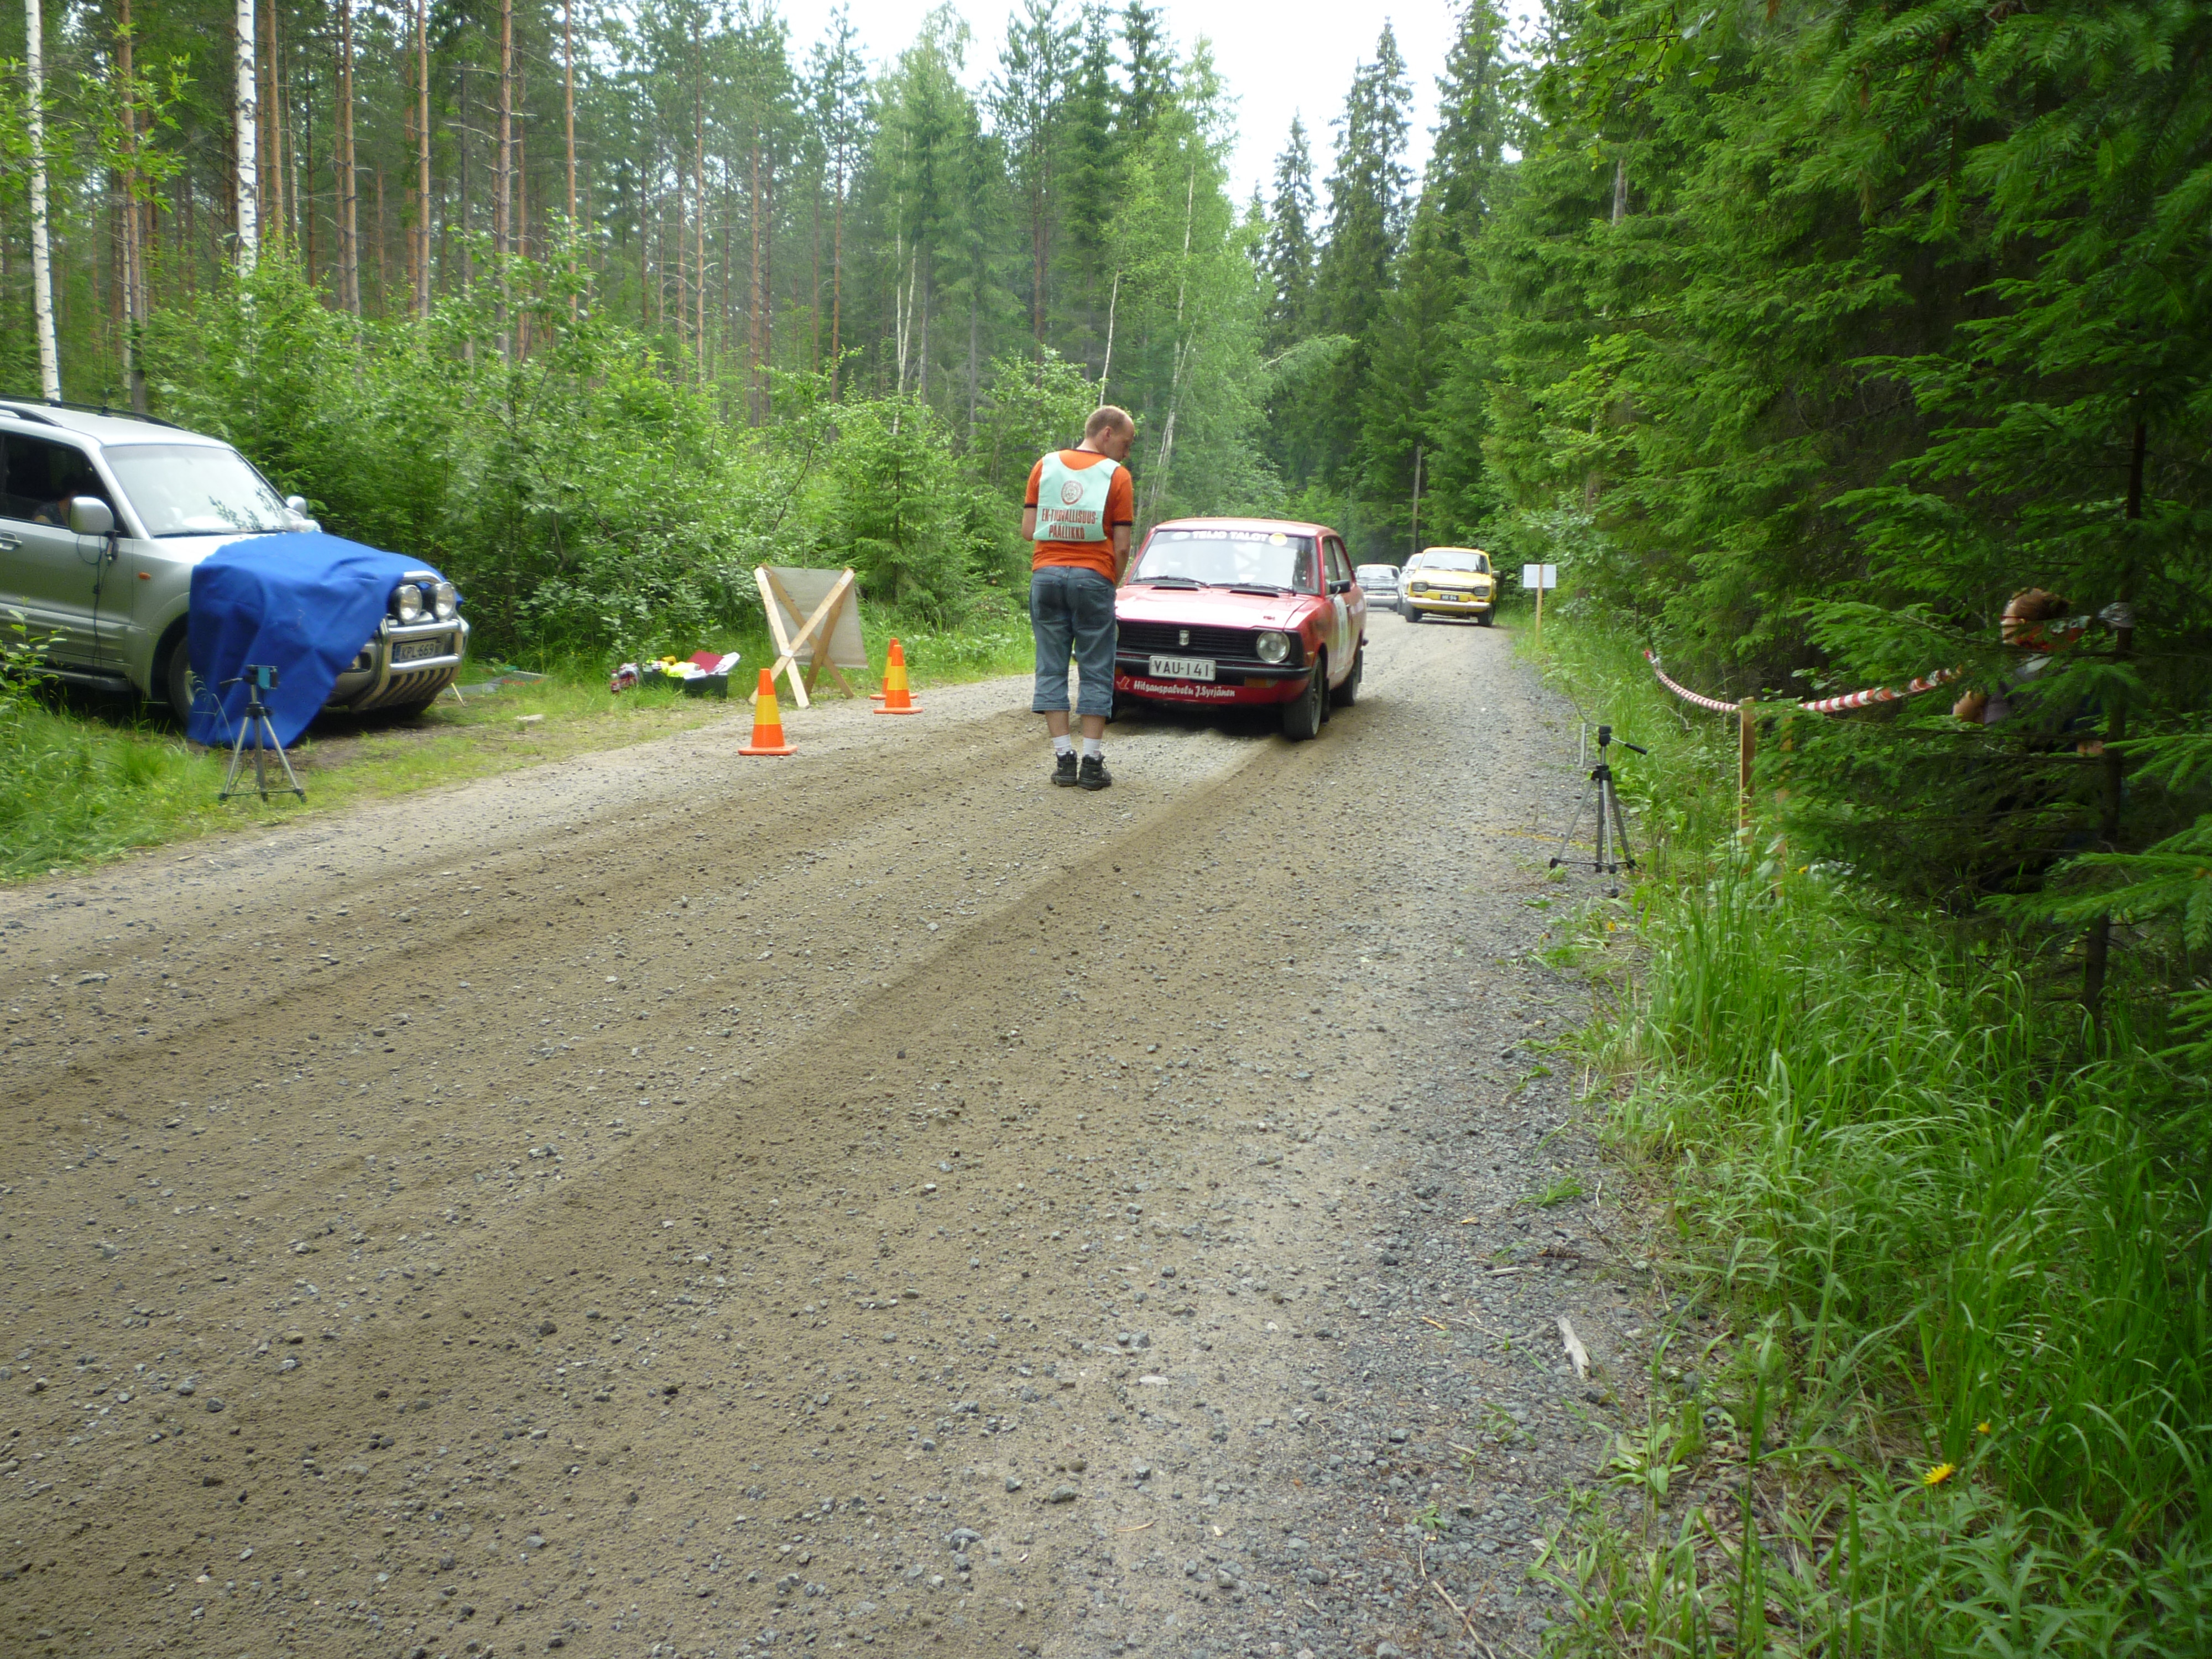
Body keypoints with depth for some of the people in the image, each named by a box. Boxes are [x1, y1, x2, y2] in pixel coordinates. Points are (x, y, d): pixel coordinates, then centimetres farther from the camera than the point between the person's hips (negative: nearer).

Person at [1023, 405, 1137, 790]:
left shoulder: (1046, 465, 9)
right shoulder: (1116, 475, -1)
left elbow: (1028, 528, 5)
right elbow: (1121, 545, -4)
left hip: (1046, 574, 3)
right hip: (1093, 577, -3)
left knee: (1052, 669, 7)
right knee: (1095, 672, 4)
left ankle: (1063, 759, 4)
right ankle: (1092, 762, 3)